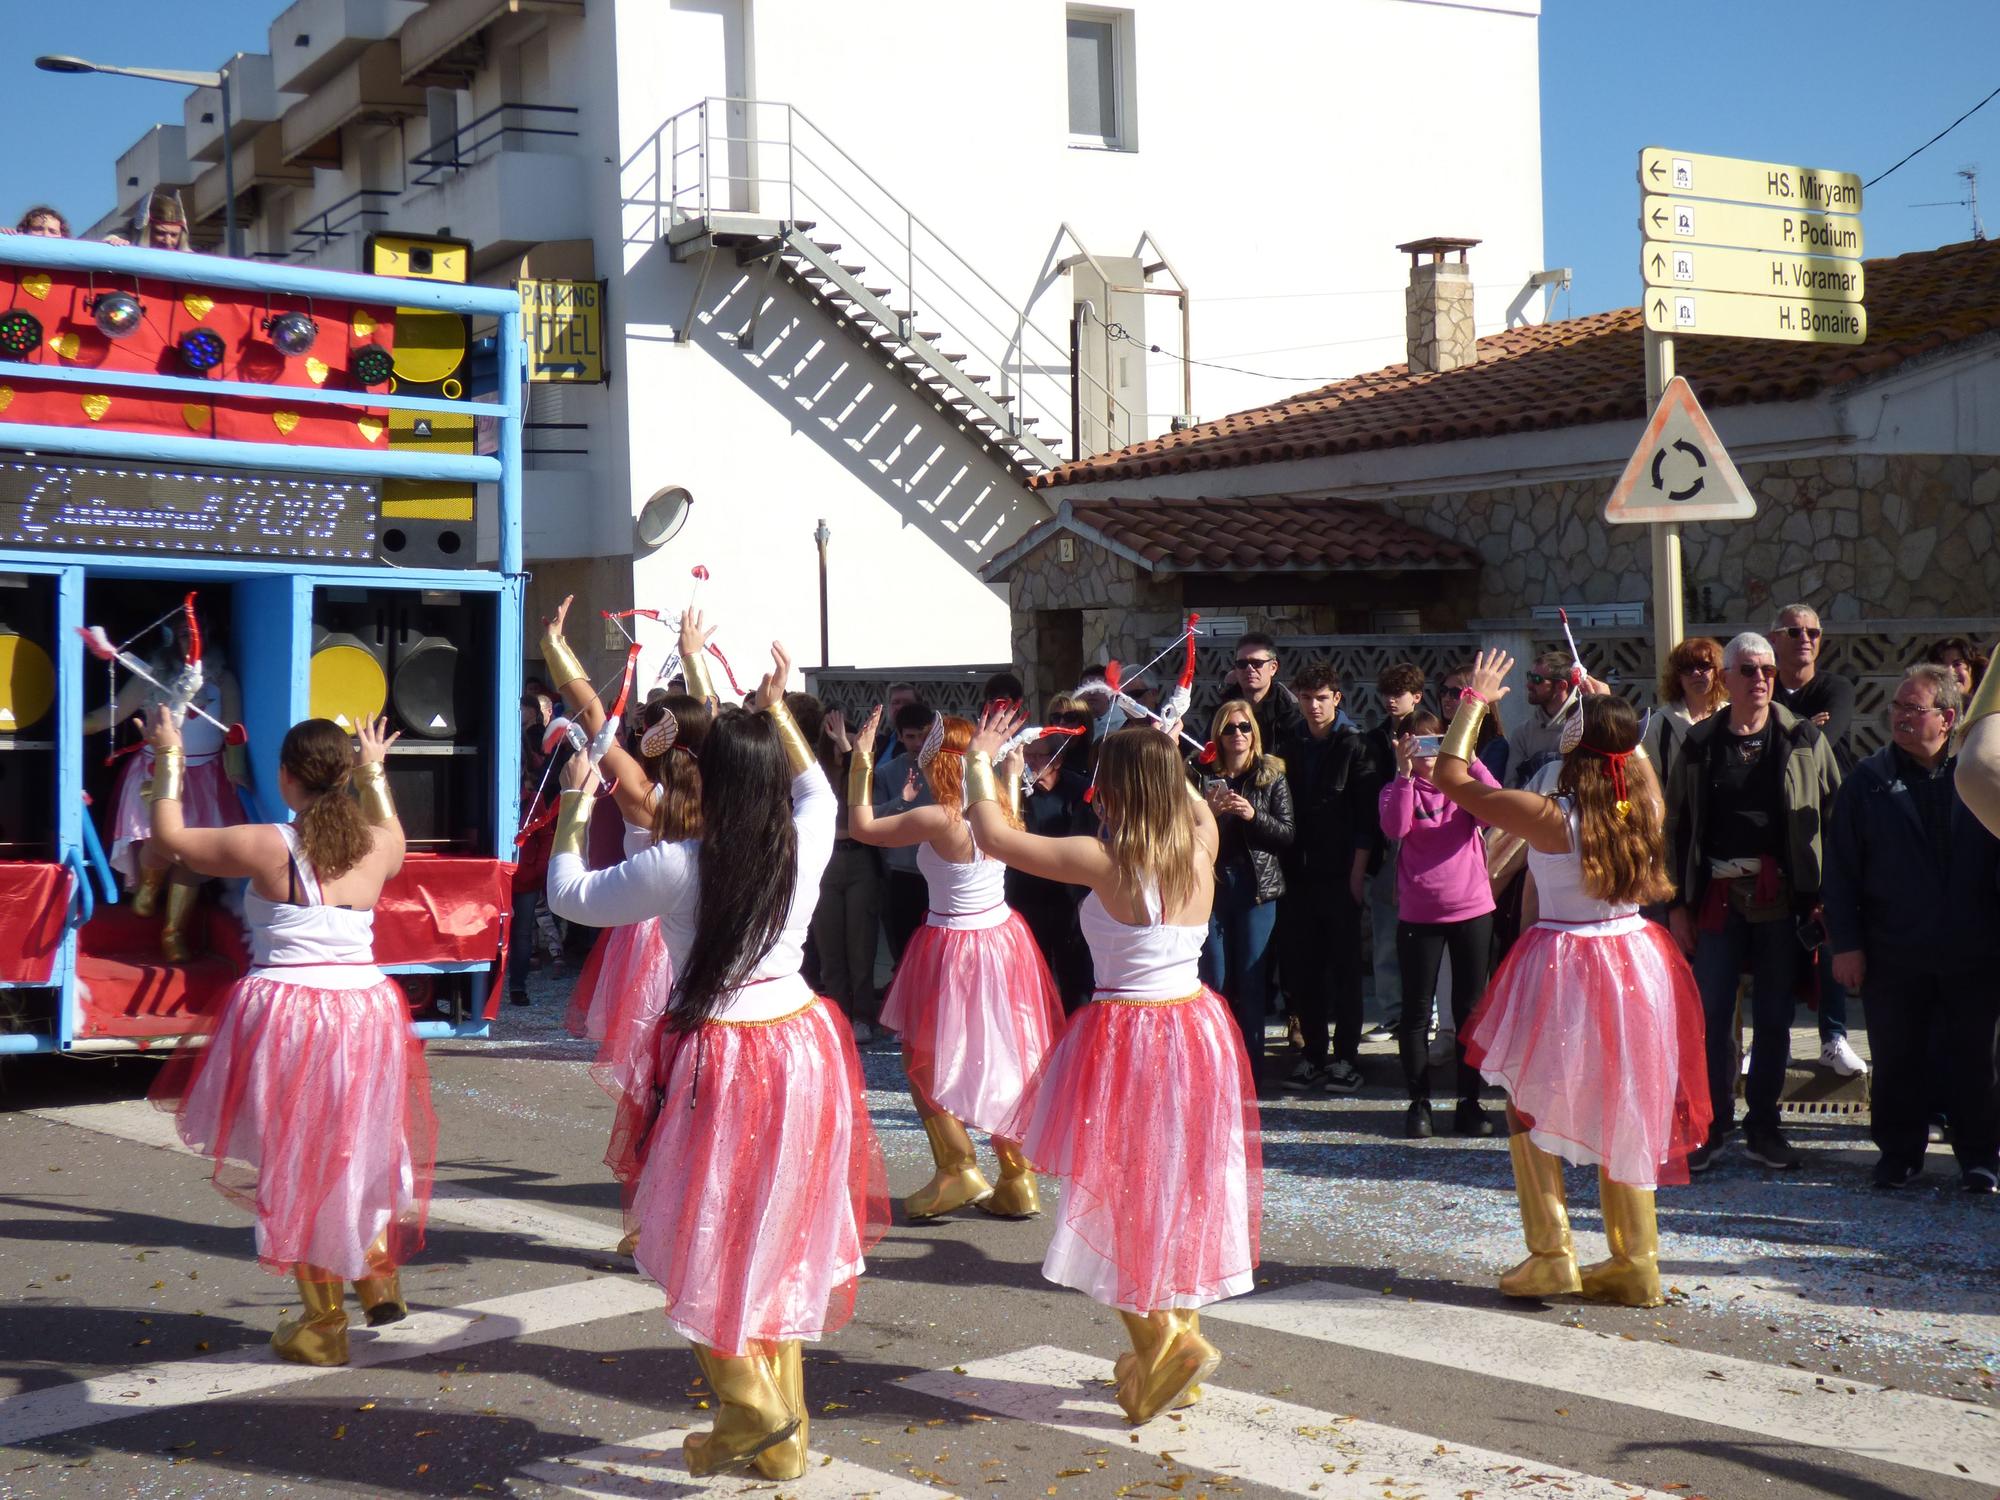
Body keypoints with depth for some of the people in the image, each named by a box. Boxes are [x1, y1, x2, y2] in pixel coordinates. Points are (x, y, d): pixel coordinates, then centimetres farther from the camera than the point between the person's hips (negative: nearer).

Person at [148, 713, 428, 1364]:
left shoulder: (269, 846, -9)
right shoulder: (377, 847, 3)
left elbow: (168, 837, 4)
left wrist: (168, 757, 16)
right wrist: (374, 771, 43)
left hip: (287, 1013, -4)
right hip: (365, 1012, 4)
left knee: (297, 1168, 8)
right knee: (358, 1151, 25)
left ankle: (323, 1323, 12)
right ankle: (379, 1277, 26)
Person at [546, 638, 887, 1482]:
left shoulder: (673, 868, -16)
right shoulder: (805, 845, -5)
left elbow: (569, 895, 1)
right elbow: (817, 790, 21)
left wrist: (575, 803, 13)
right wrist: (777, 711, 26)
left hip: (719, 1058, -5)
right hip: (799, 1044, 5)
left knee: (708, 1244, 10)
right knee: (781, 1241, 16)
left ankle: (753, 1415, 6)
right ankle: (783, 1429, 25)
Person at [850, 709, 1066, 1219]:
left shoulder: (937, 820, -22)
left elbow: (861, 826, -13)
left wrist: (860, 762, -6)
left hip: (953, 950, -7)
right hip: (1003, 938, 7)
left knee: (923, 1062, 10)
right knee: (1005, 1062, 14)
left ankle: (958, 1170, 7)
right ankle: (1017, 1181, 17)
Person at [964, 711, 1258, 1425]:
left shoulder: (1105, 862, -19)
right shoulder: (1199, 851, -4)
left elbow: (993, 836, -11)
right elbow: (1197, 808, 23)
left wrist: (980, 761, 2)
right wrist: (1162, 757, 30)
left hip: (1123, 1039, -6)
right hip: (1196, 1031, 6)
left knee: (1120, 1197, 4)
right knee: (1183, 1194, 16)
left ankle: (1164, 1343, -5)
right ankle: (1180, 1342, 25)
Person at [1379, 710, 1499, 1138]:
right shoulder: (1398, 789, 3)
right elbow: (1394, 828, -19)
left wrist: (1473, 763, -22)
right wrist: (1404, 772, -24)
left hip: (1472, 910, 1)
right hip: (1418, 915, -1)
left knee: (1470, 1008, 6)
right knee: (1416, 1011, 3)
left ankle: (1469, 1102, 14)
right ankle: (1419, 1102, 12)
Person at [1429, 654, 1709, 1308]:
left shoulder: (1549, 817, -18)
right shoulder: (1646, 804, -5)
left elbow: (1449, 776, -8)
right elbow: (1641, 760, 23)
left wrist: (1473, 701, 2)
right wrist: (1612, 711, 26)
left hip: (1561, 972, -5)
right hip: (1636, 965, 5)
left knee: (1532, 1109, 12)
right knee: (1627, 1117, 14)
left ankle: (1550, 1256, 9)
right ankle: (1635, 1266, 18)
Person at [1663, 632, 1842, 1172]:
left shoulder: (1805, 740, 3)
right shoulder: (1700, 744, 5)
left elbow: (1833, 816, 3)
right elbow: (1675, 827, 7)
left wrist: (1826, 896, -5)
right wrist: (1677, 903, 2)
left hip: (1781, 898, 0)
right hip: (1718, 898, 0)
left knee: (1774, 1016, 6)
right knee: (1712, 1013, 1)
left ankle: (1763, 1125, 17)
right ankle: (1713, 1124, 12)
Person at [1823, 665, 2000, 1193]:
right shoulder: (1868, 781, 0)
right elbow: (1841, 869, 1)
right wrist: (1845, 942, -4)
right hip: (1893, 956, 1)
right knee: (1896, 1060, 9)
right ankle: (1899, 1153, 23)